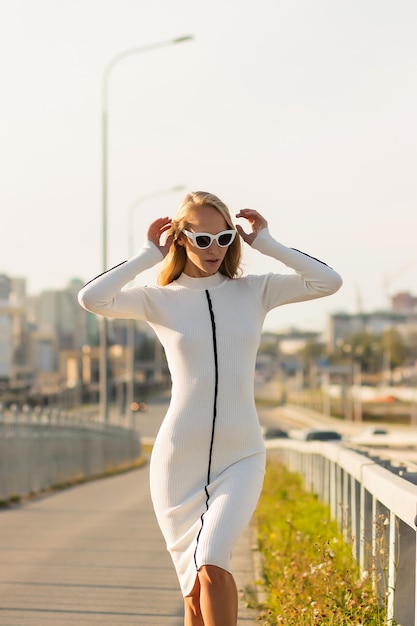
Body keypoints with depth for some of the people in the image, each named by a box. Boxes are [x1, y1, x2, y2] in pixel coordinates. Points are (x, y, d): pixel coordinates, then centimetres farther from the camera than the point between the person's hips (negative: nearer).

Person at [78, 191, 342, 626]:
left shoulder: (255, 291, 6)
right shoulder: (160, 299, 2)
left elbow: (328, 282, -5)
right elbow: (91, 299, -14)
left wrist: (266, 244, -1)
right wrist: (148, 255, -5)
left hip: (240, 459, 0)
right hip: (178, 459, 0)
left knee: (211, 563, -23)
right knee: (195, 589, 4)